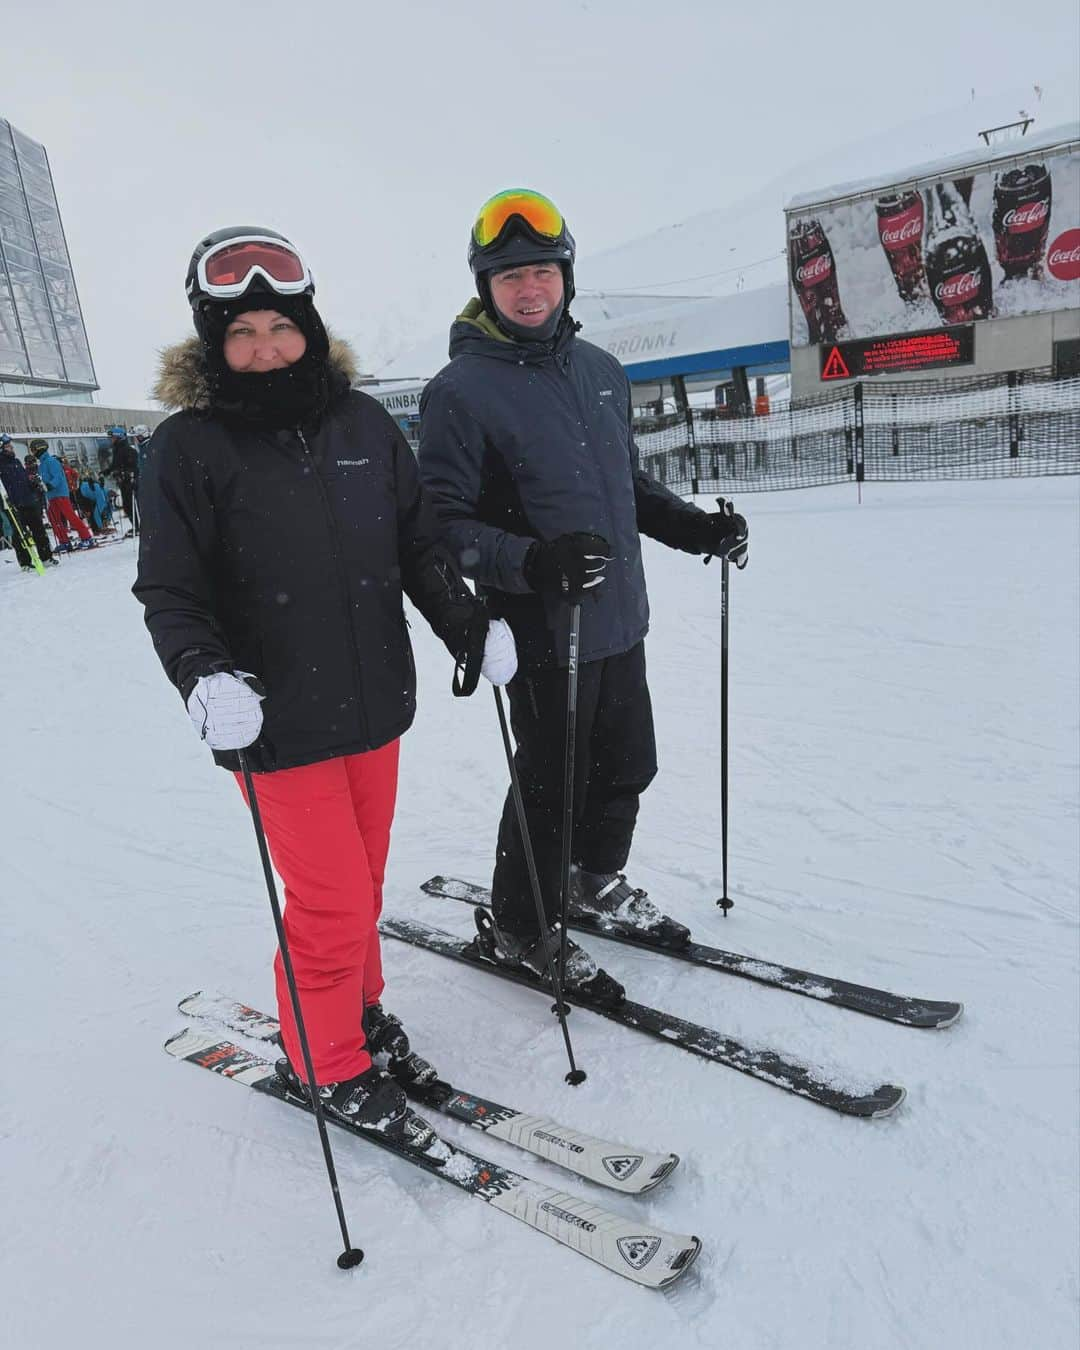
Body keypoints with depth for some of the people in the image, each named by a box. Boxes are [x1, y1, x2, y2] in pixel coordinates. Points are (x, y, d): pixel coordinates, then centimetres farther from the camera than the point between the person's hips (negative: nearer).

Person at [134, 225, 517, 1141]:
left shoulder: (363, 423, 5)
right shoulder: (189, 447, -6)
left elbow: (420, 545, 10)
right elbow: (170, 591, -6)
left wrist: (471, 625, 0)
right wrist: (204, 677, -23)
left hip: (376, 705, 4)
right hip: (280, 725, -4)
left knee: (364, 882, 18)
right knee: (334, 901, 1)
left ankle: (358, 1004, 44)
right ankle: (325, 1059, 27)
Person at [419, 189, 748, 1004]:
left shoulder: (601, 370, 10)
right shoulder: (461, 389, -11)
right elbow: (442, 521, -15)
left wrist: (696, 527, 8)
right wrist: (531, 562, -30)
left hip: (620, 621, 7)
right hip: (542, 632, -7)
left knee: (627, 768, 20)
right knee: (552, 789, 6)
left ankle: (596, 881, 46)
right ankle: (520, 930, 30)